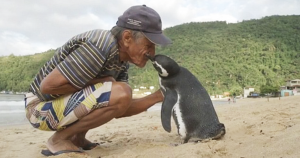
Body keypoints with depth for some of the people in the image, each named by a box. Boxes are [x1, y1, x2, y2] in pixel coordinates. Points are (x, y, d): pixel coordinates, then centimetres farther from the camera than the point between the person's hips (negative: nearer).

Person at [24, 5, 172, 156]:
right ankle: (60, 139, -8)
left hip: (65, 102, 9)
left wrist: (158, 96, -6)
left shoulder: (122, 58, 1)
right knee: (120, 93, -26)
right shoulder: (100, 47, -27)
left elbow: (119, 109, 2)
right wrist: (98, 82, -20)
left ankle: (77, 138, 11)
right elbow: (47, 86, -27)